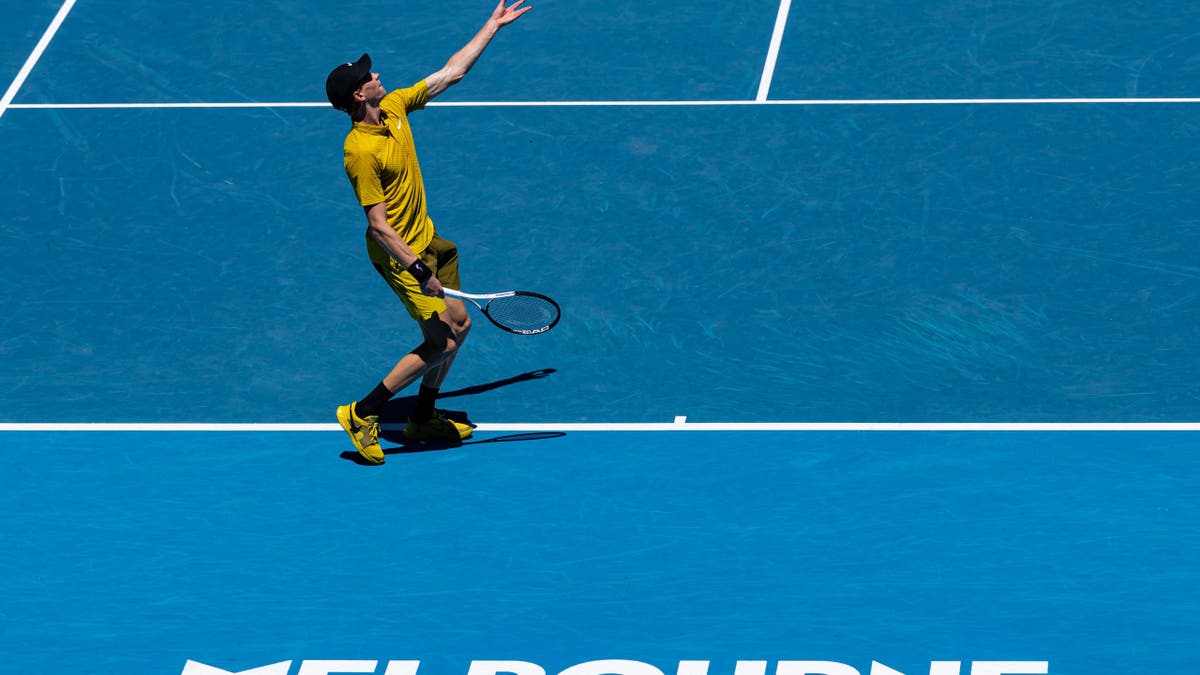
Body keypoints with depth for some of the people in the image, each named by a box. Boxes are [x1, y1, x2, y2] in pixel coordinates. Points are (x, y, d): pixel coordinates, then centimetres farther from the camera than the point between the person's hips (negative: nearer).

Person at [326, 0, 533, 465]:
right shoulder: (362, 152, -27)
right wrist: (420, 271, -28)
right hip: (400, 253, -9)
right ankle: (362, 413, 2)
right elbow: (378, 225, -26)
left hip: (426, 241, 9)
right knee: (442, 341, -8)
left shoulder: (395, 106, -3)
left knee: (459, 325, 15)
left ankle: (423, 418, 29)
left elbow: (451, 73, 8)